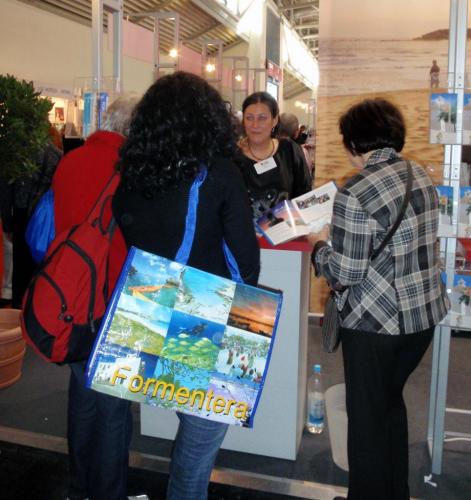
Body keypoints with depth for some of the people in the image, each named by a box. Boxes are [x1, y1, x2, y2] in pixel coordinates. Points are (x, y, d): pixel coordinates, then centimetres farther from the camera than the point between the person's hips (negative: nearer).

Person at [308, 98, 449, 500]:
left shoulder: (355, 194, -21)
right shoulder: (422, 176, 4)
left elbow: (345, 274, -19)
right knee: (391, 400, 25)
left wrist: (319, 244, -1)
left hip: (376, 321, -8)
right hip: (424, 313, 8)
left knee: (367, 415, 11)